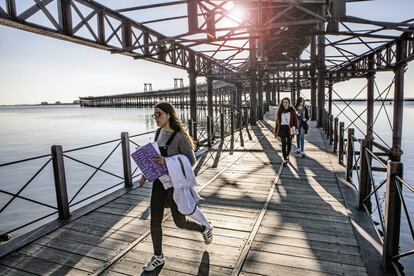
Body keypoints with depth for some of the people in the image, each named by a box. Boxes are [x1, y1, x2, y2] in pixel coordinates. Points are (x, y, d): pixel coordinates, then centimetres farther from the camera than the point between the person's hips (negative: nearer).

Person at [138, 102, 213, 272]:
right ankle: (158, 257, 26)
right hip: (159, 182, 6)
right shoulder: (159, 132, 3)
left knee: (180, 223, 10)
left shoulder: (180, 136, -19)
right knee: (155, 221, 6)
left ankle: (205, 229, 40)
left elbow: (191, 161, -18)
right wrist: (145, 175, 10)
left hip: (174, 184, -6)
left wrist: (168, 161, -31)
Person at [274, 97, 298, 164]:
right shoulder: (280, 111, 4)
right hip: (282, 129, 0)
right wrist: (276, 131, 6)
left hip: (289, 129, 0)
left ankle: (287, 155, 36)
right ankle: (285, 159, 0)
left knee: (289, 143, 9)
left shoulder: (292, 110, -1)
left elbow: (295, 120, -1)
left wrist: (296, 129, -12)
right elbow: (277, 121, 8)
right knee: (283, 143, -7)